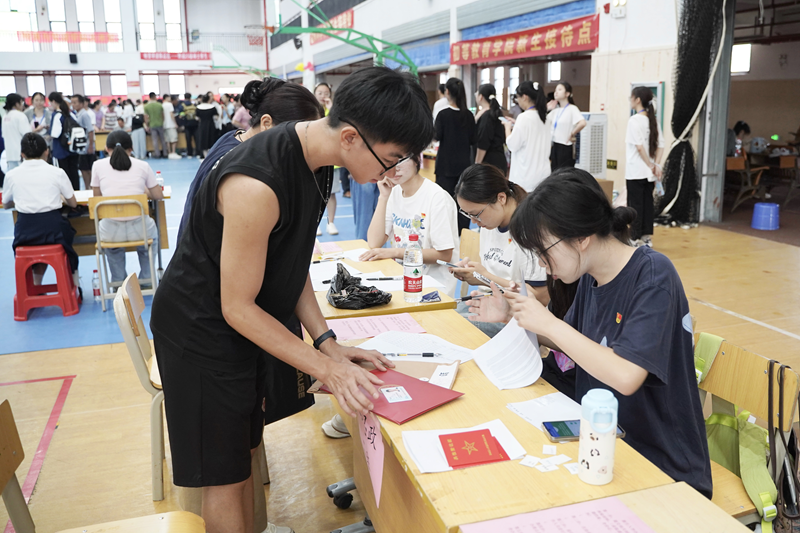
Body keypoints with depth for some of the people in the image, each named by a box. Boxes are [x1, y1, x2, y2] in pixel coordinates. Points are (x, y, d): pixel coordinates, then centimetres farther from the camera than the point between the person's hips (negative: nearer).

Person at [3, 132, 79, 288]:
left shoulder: (11, 175, 5)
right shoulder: (57, 172, 0)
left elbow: (6, 205, 20)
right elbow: (73, 203, 8)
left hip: (25, 231, 2)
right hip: (53, 227, -1)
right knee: (67, 232, 32)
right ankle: (74, 285, 35)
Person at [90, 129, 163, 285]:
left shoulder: (98, 165, 2)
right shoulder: (143, 165, 2)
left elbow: (97, 196, 14)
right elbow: (158, 196, 12)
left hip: (111, 232, 1)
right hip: (139, 230, 0)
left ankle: (119, 282, 38)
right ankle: (146, 279, 38)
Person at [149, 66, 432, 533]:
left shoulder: (315, 160, -5)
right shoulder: (257, 186, -33)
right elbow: (237, 308, -25)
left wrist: (328, 342, -4)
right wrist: (327, 368, -22)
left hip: (246, 325, 8)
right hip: (201, 331, -8)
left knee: (245, 450, 20)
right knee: (225, 475, 6)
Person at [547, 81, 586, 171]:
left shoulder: (572, 109, -11)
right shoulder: (555, 111, 12)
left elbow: (582, 123, -28)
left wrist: (572, 134, -17)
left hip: (566, 148, -8)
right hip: (554, 147, 8)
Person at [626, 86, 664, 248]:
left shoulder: (634, 120, -11)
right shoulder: (652, 120, 10)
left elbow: (639, 146, -18)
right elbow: (660, 145, 6)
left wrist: (651, 165, -11)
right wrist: (656, 165, 0)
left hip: (636, 172, -7)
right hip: (649, 173, 7)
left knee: (635, 204, -1)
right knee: (647, 203, 11)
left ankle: (636, 238, 2)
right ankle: (647, 237, 17)